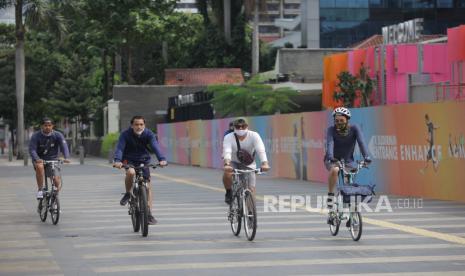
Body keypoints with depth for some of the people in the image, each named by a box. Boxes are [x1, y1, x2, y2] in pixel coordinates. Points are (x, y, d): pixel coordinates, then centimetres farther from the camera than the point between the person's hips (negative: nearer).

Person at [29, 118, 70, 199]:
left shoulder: (57, 135, -8)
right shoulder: (36, 136, -11)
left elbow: (64, 146, -20)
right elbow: (32, 149, -19)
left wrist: (66, 157, -39)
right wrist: (36, 159, -40)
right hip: (39, 160, -1)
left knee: (57, 182, -14)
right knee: (39, 167, -38)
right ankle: (40, 190, -25)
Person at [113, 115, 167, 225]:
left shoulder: (149, 134, -16)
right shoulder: (125, 134, -19)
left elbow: (155, 147, -29)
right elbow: (120, 148, -30)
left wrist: (162, 159, -46)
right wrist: (117, 161, -49)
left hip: (143, 160, 2)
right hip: (129, 160, -2)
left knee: (147, 186, -4)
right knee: (131, 172, -35)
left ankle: (149, 214, 5)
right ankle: (128, 193, -7)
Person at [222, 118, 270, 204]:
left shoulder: (254, 136, -20)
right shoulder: (229, 137, -20)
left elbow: (260, 150, -33)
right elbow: (227, 151, -36)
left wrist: (265, 163, -51)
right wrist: (227, 164, -57)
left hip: (248, 165, 1)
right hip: (234, 163, -1)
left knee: (251, 190, -9)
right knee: (227, 174, -34)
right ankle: (229, 193, -6)